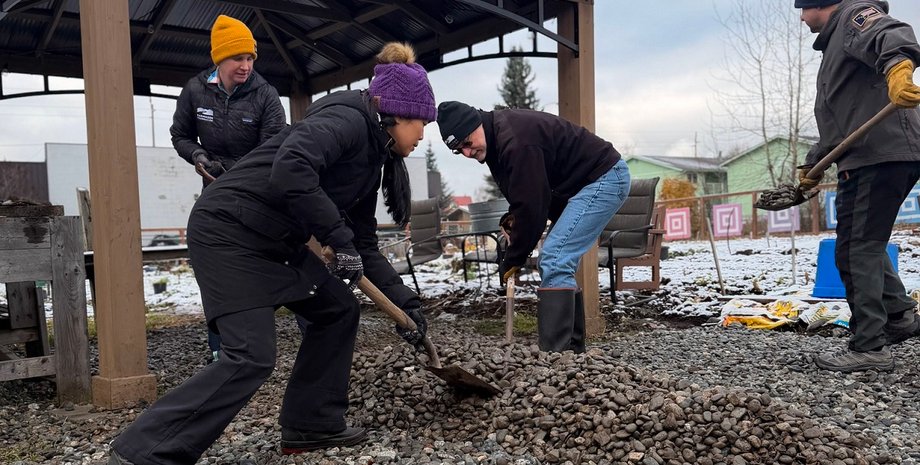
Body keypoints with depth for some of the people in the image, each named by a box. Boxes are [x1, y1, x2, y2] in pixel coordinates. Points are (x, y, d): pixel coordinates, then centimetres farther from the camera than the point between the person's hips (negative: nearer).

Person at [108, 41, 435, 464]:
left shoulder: (371, 158, 14)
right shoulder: (347, 118, -14)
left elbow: (363, 247, 15)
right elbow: (289, 170, -33)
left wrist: (404, 301, 12)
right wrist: (338, 237, -27)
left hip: (274, 241, 10)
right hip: (228, 230, -10)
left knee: (338, 309, 13)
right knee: (251, 358, -15)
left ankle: (310, 425, 21)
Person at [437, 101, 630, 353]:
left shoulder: (516, 139, -27)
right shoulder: (497, 136, 6)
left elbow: (531, 204, -25)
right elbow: (526, 196, 18)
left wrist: (512, 261, -14)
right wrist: (512, 218, -2)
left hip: (605, 177, -10)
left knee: (554, 262, -19)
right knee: (560, 264, 9)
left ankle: (554, 356, -19)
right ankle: (572, 350, 16)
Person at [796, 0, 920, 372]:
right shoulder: (835, 43, 30)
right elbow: (839, 120, 33)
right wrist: (812, 164, 28)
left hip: (882, 154, -10)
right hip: (860, 160, 10)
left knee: (858, 249, -9)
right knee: (861, 245, 20)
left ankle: (870, 347, -5)